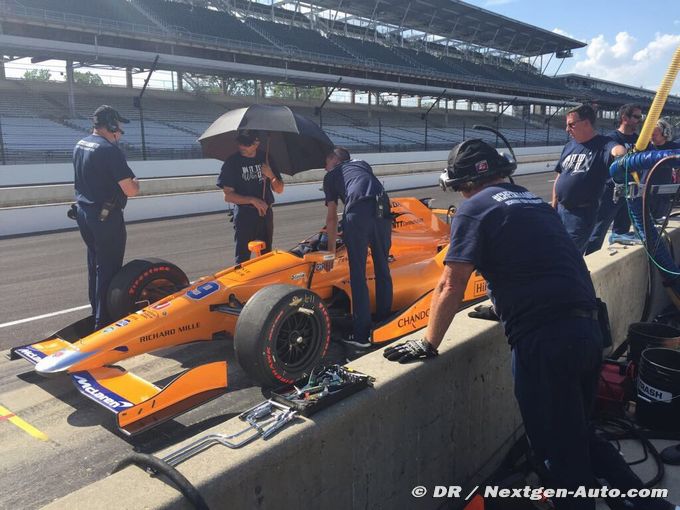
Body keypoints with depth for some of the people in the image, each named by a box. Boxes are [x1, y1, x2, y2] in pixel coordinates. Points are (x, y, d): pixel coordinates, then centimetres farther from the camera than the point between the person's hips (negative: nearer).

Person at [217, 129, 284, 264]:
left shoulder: (266, 159, 5)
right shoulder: (232, 163, -6)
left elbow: (279, 190, 7)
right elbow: (228, 196, -9)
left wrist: (271, 176, -12)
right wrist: (253, 200, -19)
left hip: (266, 213, 4)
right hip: (245, 215, -4)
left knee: (266, 255, 12)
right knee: (243, 257, -3)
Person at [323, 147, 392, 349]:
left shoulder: (330, 176, 24)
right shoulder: (362, 164, 35)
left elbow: (331, 218, 22)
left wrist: (331, 250, 30)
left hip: (357, 213, -4)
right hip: (382, 211, 4)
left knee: (358, 274, 4)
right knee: (382, 268, 18)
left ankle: (361, 334, 5)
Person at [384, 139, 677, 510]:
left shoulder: (474, 208, -3)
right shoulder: (534, 201, 19)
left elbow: (450, 286, -9)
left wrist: (428, 344, 1)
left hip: (544, 340, -8)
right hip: (587, 328, 8)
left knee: (560, 453, 8)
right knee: (577, 434, 26)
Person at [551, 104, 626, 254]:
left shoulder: (602, 144, -9)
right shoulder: (569, 146, 9)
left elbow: (617, 150, -33)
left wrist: (621, 152, -56)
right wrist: (554, 205, 13)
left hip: (582, 213, -6)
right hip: (561, 209, 6)